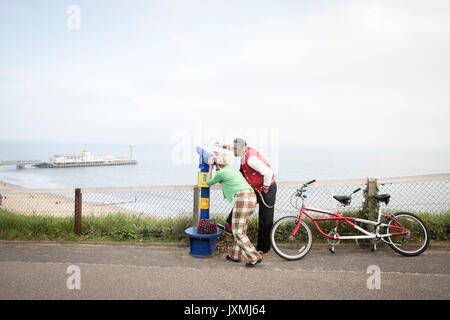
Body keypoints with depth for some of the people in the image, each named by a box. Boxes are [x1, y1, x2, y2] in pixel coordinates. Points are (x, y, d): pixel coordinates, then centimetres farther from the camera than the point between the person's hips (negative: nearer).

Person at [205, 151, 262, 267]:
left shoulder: (221, 173, 0)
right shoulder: (233, 168, 23)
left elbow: (209, 182, 19)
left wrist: (210, 167, 28)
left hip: (242, 199, -9)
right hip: (252, 197, 9)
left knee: (238, 232, 1)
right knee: (241, 229, 18)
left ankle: (254, 257, 0)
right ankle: (235, 255, 28)